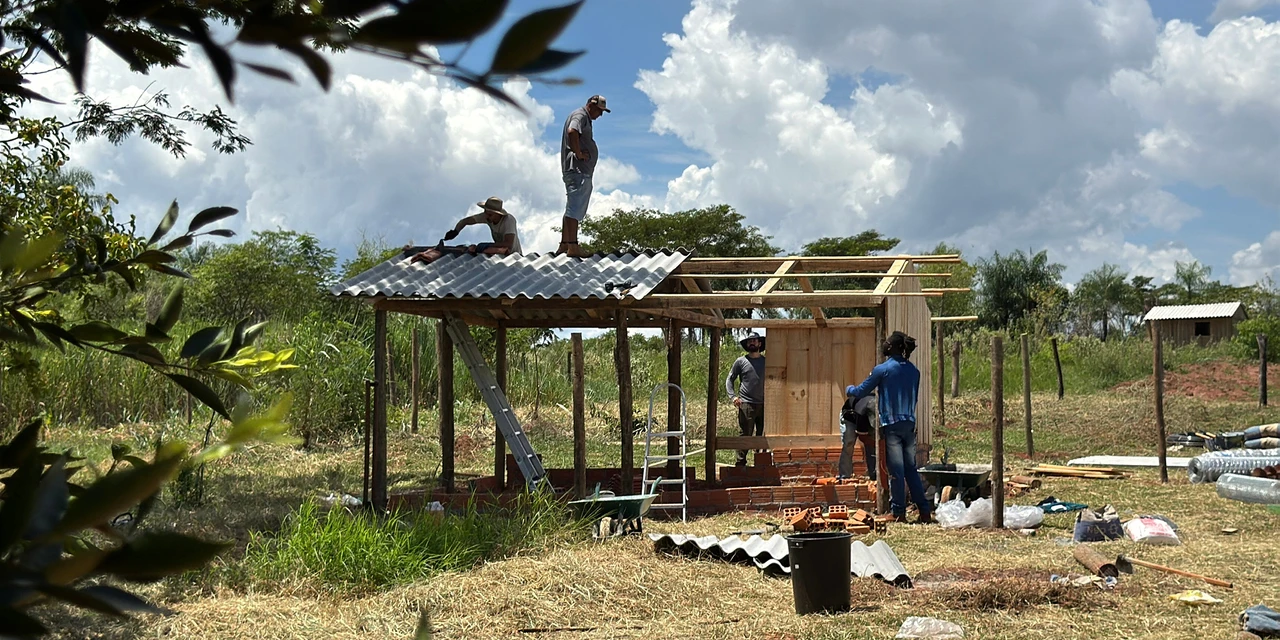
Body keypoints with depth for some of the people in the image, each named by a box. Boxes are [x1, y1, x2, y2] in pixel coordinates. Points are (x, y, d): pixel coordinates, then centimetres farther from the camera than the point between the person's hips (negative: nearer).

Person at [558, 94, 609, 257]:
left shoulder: (585, 118, 25)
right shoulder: (580, 115, -6)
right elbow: (572, 132, -26)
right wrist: (579, 153, -19)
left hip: (578, 170, 11)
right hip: (578, 169, -11)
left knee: (572, 210, 12)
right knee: (575, 209, -13)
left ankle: (564, 246, 15)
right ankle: (572, 247, -17)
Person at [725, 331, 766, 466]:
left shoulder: (766, 361, 11)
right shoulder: (741, 361, 4)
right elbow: (729, 379, 7)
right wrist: (733, 396, -7)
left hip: (763, 405, 3)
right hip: (746, 405, -3)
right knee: (745, 436, -5)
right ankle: (741, 464, -1)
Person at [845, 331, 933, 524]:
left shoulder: (882, 369, -8)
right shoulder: (913, 371, 8)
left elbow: (861, 392, 2)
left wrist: (849, 389, 24)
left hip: (891, 425, -5)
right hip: (910, 424, 5)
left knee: (896, 470, 0)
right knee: (911, 469, 12)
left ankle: (899, 512, 5)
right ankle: (925, 510, 10)